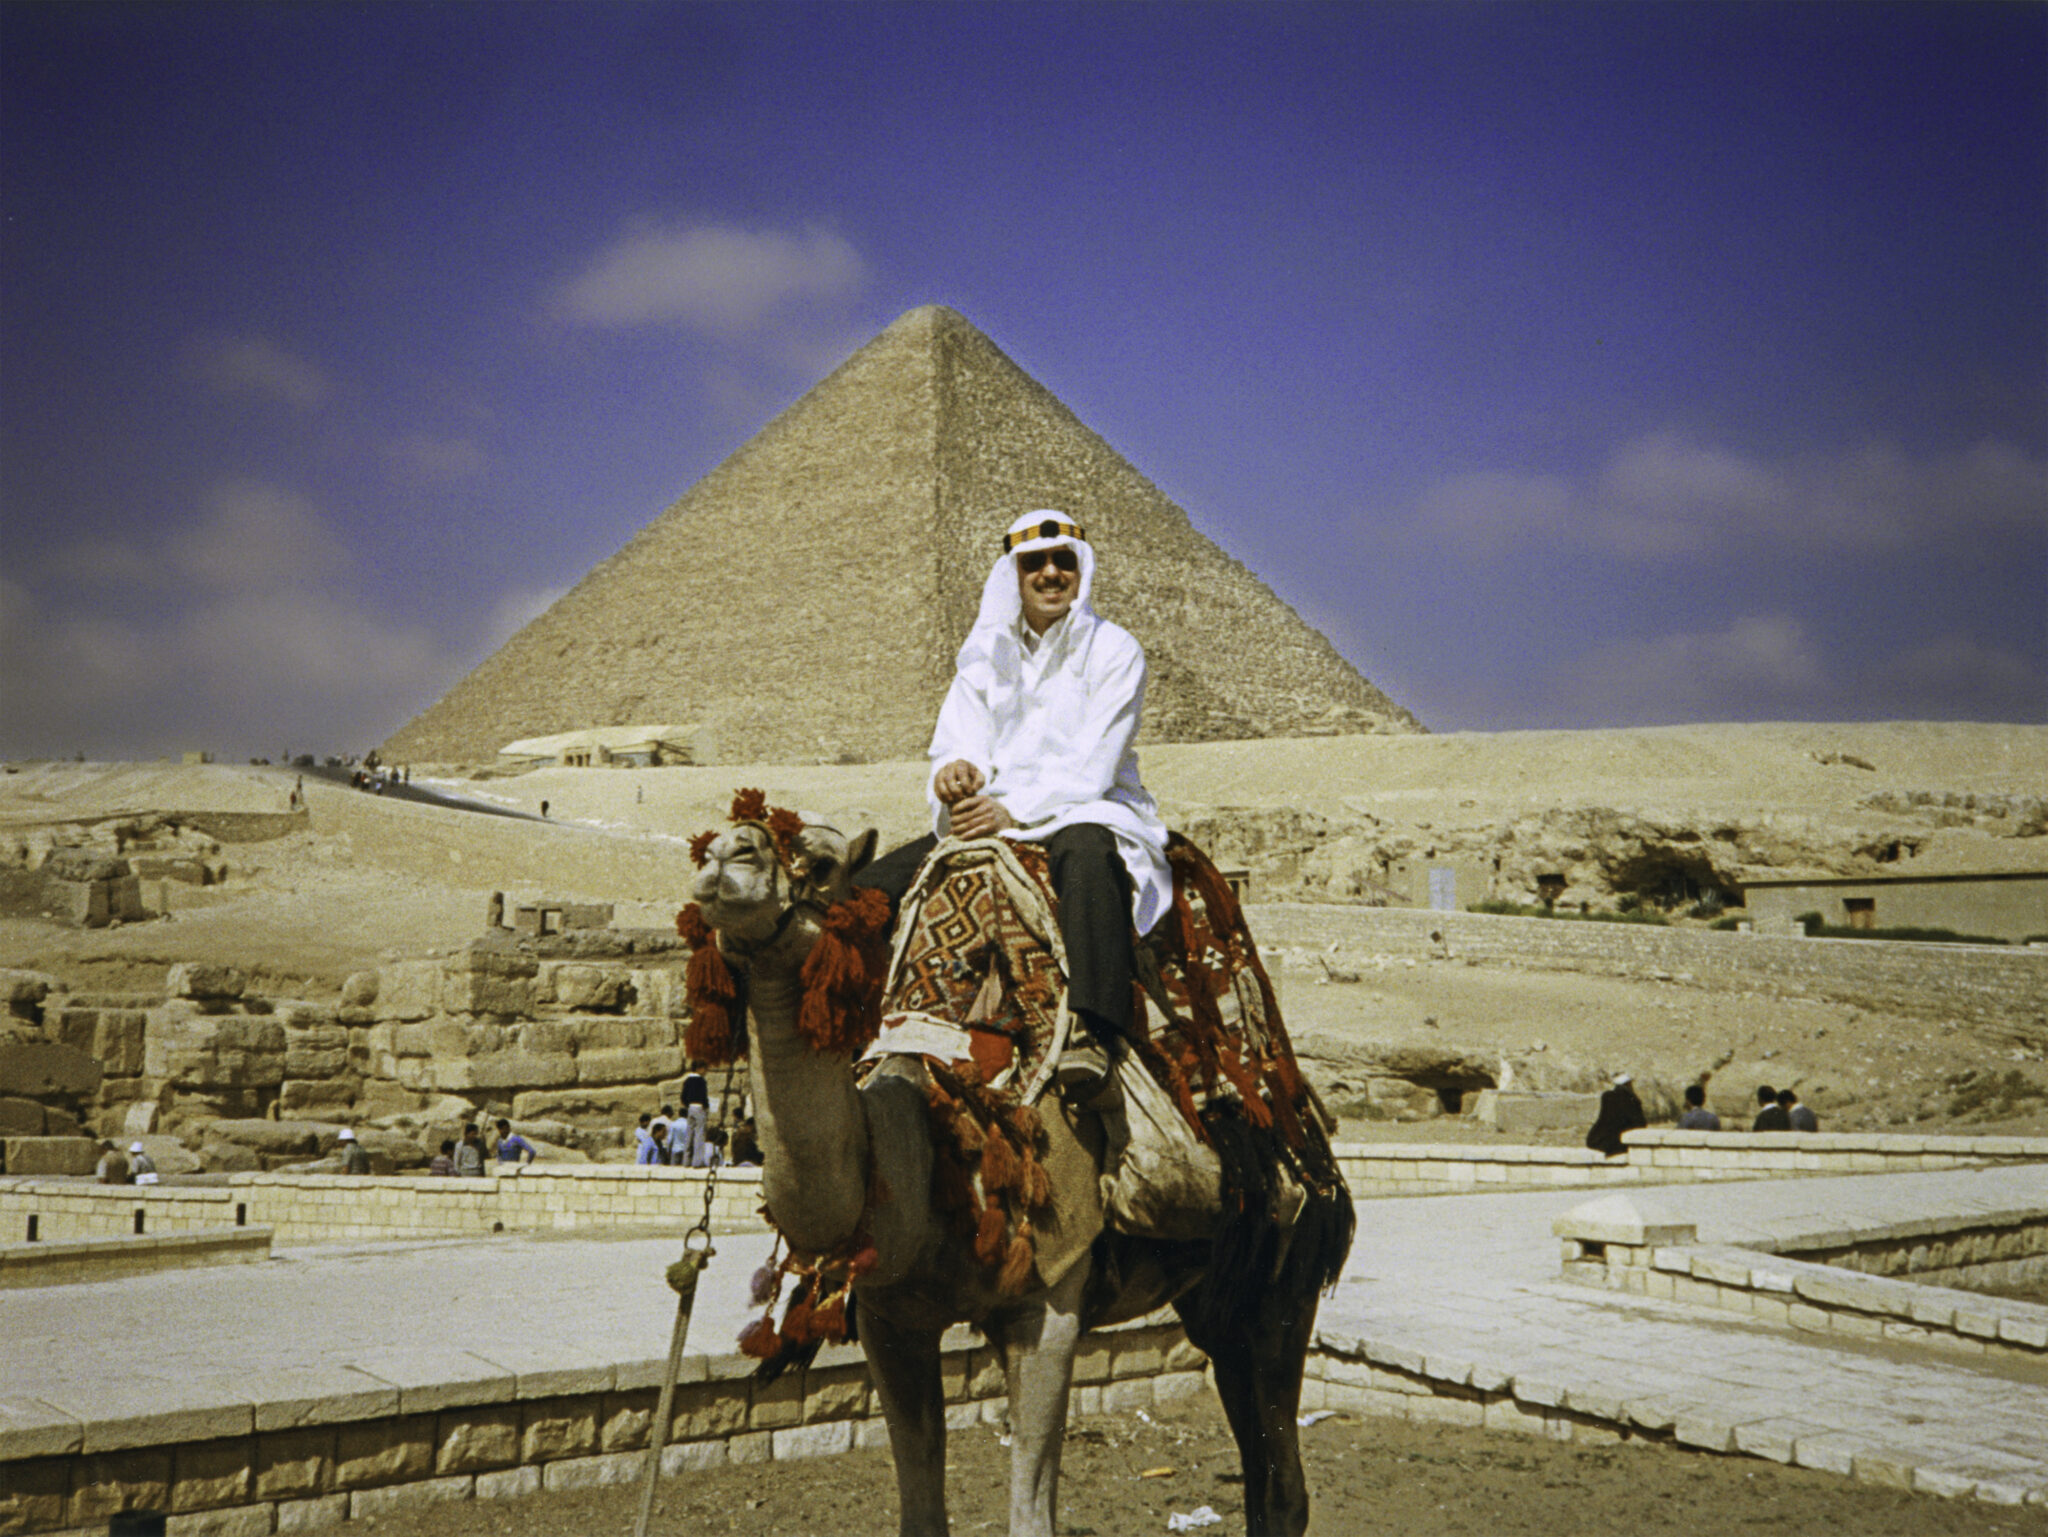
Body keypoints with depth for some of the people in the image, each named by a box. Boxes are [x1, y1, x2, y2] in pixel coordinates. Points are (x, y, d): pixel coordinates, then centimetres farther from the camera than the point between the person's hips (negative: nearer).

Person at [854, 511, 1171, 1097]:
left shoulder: (1113, 649, -1)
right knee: (875, 882, -12)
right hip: (994, 817, 5)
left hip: (1091, 813, -5)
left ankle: (1095, 1034, -55)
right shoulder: (985, 654, 14)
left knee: (1085, 855, -42)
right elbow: (959, 738, 4)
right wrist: (956, 769, -22)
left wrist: (1014, 809, -24)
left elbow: (1092, 765, -11)